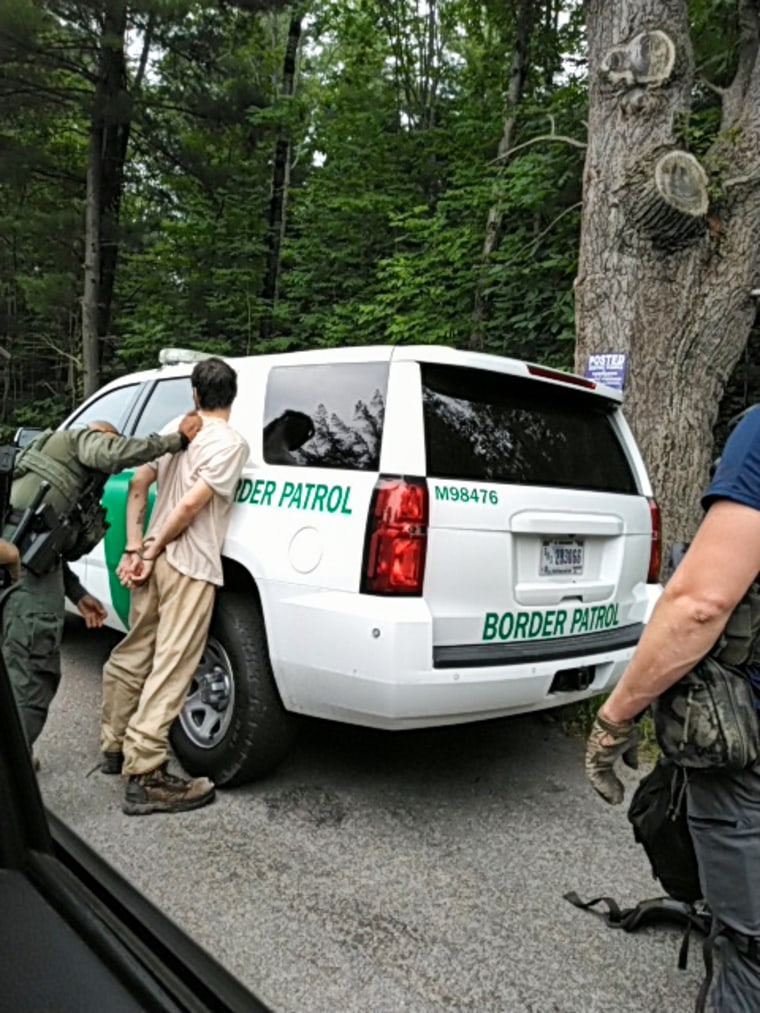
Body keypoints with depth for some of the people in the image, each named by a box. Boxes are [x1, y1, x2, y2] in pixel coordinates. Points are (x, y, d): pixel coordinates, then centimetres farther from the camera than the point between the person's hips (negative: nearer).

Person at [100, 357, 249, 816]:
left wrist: (134, 548, 6)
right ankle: (145, 777, -1)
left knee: (133, 656, 18)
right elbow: (190, 505, -17)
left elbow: (138, 483, 9)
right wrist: (150, 553, -8)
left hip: (157, 561, 8)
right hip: (190, 569, -8)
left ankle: (117, 747, 34)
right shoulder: (231, 442, -9)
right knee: (169, 671, -5)